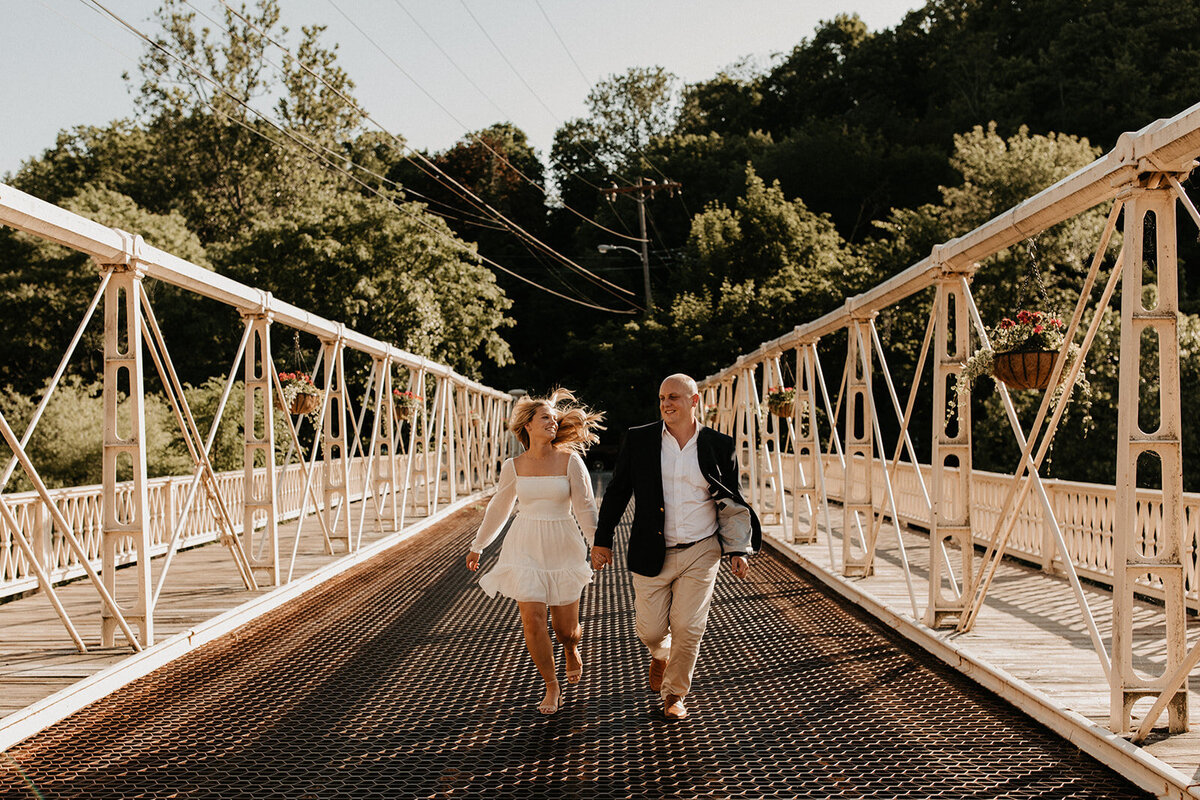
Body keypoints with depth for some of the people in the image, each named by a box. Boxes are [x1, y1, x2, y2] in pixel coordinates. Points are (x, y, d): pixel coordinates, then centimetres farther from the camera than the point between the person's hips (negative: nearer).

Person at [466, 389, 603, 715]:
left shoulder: (570, 461, -6)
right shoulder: (513, 466, 0)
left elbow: (585, 507, -7)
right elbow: (498, 509, 13)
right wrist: (477, 547, 19)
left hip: (563, 547, -1)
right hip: (526, 547, 1)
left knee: (565, 628, 4)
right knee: (533, 620, -10)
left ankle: (572, 649, 42)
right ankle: (552, 688, 7)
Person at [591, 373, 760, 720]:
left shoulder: (719, 446, -1)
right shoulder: (638, 440, -1)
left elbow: (733, 502, 8)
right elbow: (617, 492, 6)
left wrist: (738, 550, 3)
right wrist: (602, 540, 5)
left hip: (701, 552, 0)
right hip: (652, 554, 1)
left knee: (688, 628, -2)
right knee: (650, 629, 5)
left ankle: (674, 694, 22)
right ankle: (660, 654, 43)